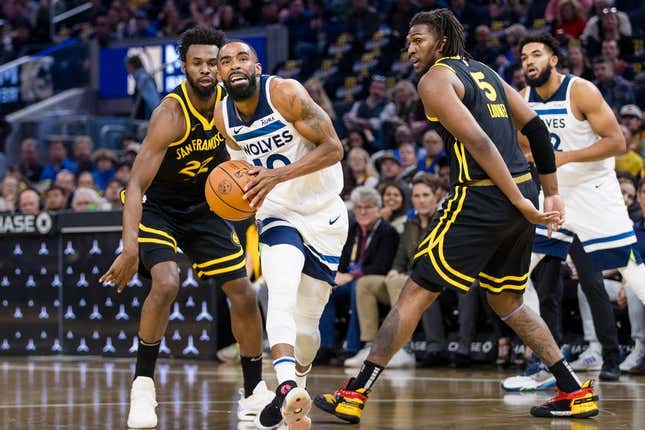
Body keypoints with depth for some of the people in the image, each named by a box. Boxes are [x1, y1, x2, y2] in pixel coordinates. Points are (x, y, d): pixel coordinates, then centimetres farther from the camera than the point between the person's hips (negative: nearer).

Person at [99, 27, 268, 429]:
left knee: (244, 294, 1)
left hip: (204, 207, 6)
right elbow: (136, 185, -34)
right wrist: (130, 248, -46)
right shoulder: (170, 115, -29)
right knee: (166, 282, -29)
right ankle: (142, 385, -16)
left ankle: (254, 393, 15)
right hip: (157, 209, -5)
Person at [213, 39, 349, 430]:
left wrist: (278, 175, -33)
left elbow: (333, 148, -23)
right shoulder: (223, 116, -3)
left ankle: (295, 387, 29)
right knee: (281, 297, -28)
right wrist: (241, 189, -2)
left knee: (306, 323, 1)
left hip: (324, 214, -2)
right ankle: (287, 386, -42)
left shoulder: (285, 93, -20)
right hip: (278, 213, 2)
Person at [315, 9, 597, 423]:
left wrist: (519, 203, -17)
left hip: (481, 200, -8)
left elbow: (478, 143, -16)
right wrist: (552, 194, 16)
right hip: (523, 190, 8)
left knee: (416, 294, -2)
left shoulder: (435, 79, -4)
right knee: (506, 302, 23)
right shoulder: (484, 72, 20)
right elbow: (536, 128, 16)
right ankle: (575, 392, 20)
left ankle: (355, 395, 0)